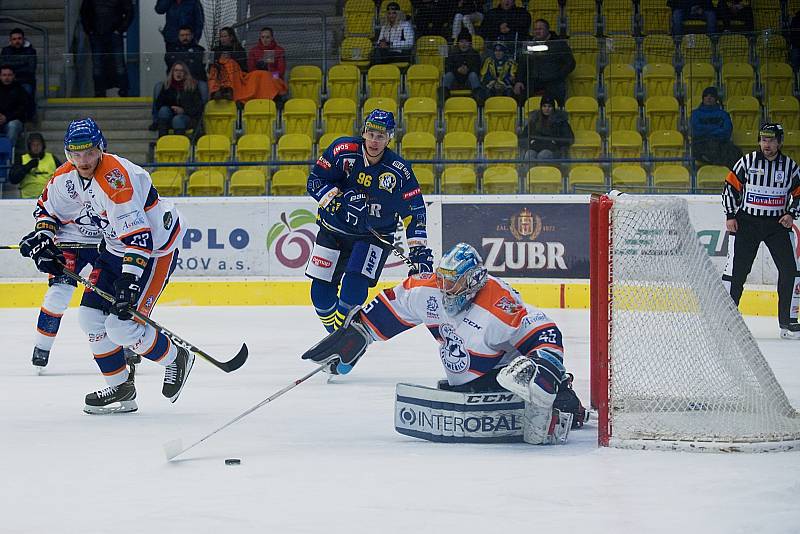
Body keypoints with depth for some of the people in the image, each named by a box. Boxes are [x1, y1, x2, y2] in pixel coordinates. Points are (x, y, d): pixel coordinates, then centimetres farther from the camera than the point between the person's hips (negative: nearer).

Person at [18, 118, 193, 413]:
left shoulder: (115, 179, -31)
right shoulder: (66, 176, -4)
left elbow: (138, 236, -36)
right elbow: (49, 208, 17)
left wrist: (129, 281, -40)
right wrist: (42, 237, -1)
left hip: (155, 248, -9)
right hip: (116, 249, 9)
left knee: (121, 326, -15)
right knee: (91, 315, 4)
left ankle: (176, 359, 10)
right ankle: (120, 389, 16)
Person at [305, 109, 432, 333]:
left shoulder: (399, 171, -14)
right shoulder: (343, 150, -14)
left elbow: (414, 212, -8)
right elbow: (314, 181, -10)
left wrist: (420, 250, -15)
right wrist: (340, 199, -26)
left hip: (374, 236, -2)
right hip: (333, 230, 2)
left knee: (355, 285, -21)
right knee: (321, 292, 0)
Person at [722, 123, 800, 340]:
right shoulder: (747, 162, -3)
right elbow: (731, 187, 2)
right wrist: (730, 216, -3)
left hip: (777, 224, 2)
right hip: (746, 222, -1)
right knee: (736, 271, -4)